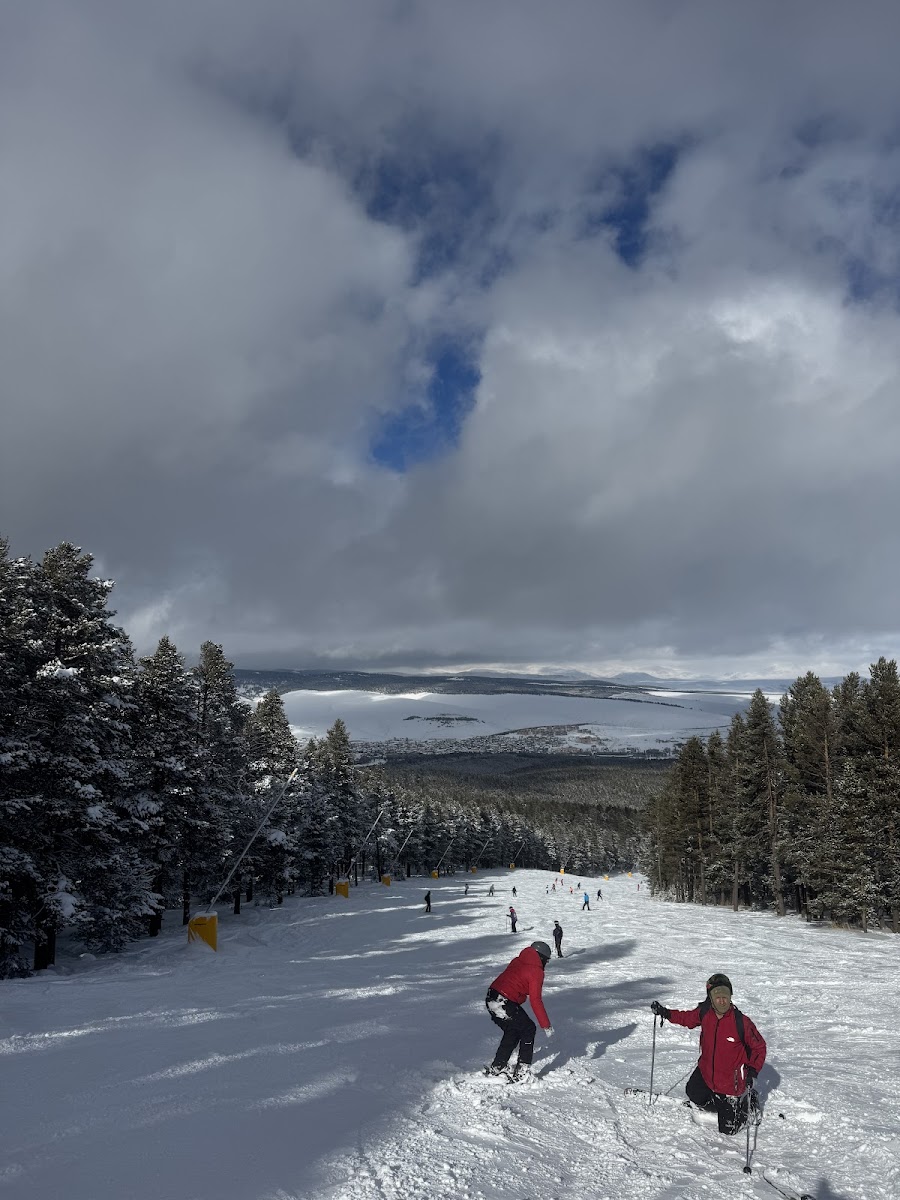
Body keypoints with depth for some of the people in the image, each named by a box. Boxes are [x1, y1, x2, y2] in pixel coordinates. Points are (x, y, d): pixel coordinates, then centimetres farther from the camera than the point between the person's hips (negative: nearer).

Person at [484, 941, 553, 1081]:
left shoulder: (517, 961, 18)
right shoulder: (536, 971, -5)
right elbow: (535, 1001, -8)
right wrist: (546, 1026, -3)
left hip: (491, 999, 8)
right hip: (505, 1003, -8)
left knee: (513, 1032, 24)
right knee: (529, 1030, 11)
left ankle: (496, 1068, 28)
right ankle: (522, 1071, 7)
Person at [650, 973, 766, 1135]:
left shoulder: (741, 1022, -26)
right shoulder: (704, 1013, -14)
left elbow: (759, 1047, -11)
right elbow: (687, 1017, 9)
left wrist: (753, 1070, -22)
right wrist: (665, 1013, -1)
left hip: (732, 1082, -4)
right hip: (706, 1072, 4)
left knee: (728, 1129, 6)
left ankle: (746, 1101, 32)